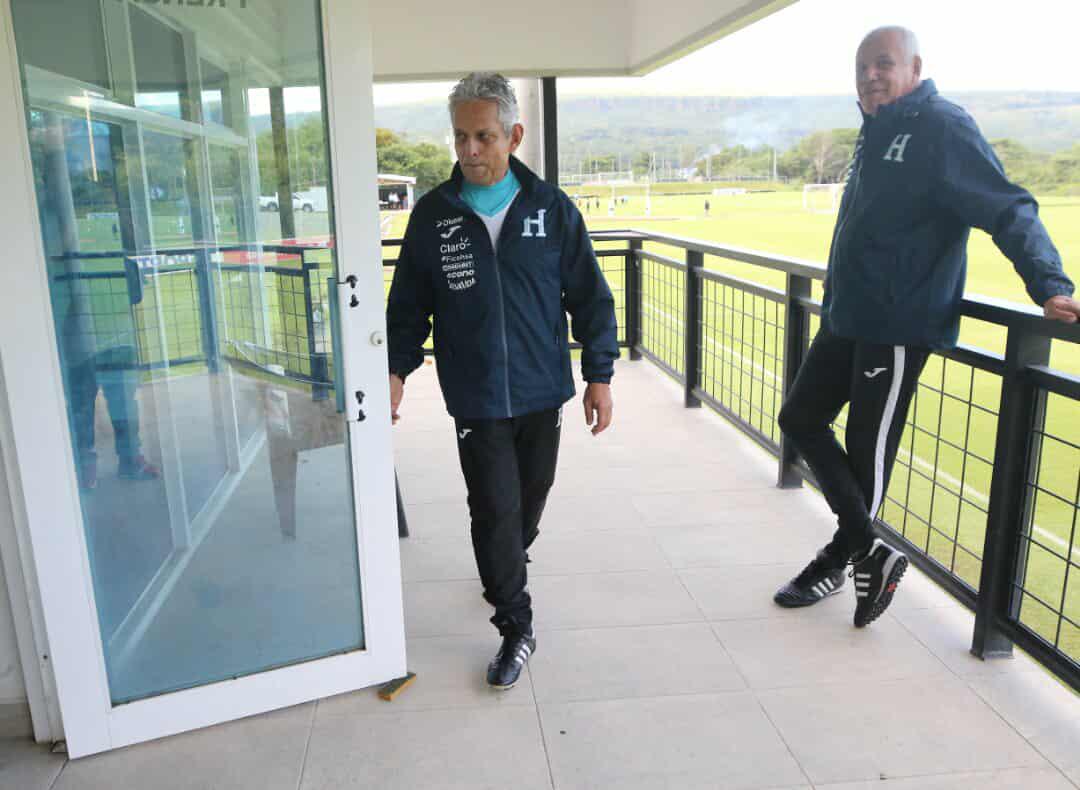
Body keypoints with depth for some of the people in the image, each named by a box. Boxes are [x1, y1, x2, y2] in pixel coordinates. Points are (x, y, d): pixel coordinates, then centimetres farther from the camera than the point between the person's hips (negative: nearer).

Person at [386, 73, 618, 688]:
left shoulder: (552, 209, -2)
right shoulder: (433, 215, 0)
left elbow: (590, 297, 3)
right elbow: (409, 304, 7)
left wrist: (599, 375, 0)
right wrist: (397, 369, -5)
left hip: (542, 391, 1)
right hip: (476, 399, -1)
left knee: (531, 498, 16)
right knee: (495, 509, -3)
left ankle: (509, 572, 47)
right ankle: (516, 627, 14)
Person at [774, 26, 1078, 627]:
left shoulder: (943, 127, -11)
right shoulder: (877, 133, 14)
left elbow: (1009, 210, -17)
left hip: (900, 326, -10)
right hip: (848, 318, 10)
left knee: (868, 451, 0)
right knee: (801, 417, 9)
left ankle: (839, 561, 19)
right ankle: (870, 550, 16)